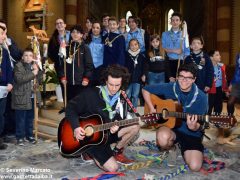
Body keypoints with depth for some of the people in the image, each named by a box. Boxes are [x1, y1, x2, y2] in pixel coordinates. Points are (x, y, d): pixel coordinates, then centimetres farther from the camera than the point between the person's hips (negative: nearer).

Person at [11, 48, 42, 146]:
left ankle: (29, 135, 27)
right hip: (21, 97, -6)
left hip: (32, 96, 6)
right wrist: (33, 73, -21)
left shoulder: (34, 66, 12)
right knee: (21, 119, 1)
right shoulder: (18, 66, -7)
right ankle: (20, 137, 12)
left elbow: (40, 80, 14)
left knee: (30, 118, 14)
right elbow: (19, 79, -23)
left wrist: (37, 71, -5)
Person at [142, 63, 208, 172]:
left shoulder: (201, 97, -12)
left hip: (191, 134, 0)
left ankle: (181, 147, 17)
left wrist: (193, 127, -36)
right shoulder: (170, 88, -8)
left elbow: (198, 126, -11)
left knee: (195, 166, -17)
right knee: (163, 138, -36)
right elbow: (145, 90, 1)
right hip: (171, 126, 1)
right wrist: (152, 109, -9)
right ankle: (170, 146, 4)